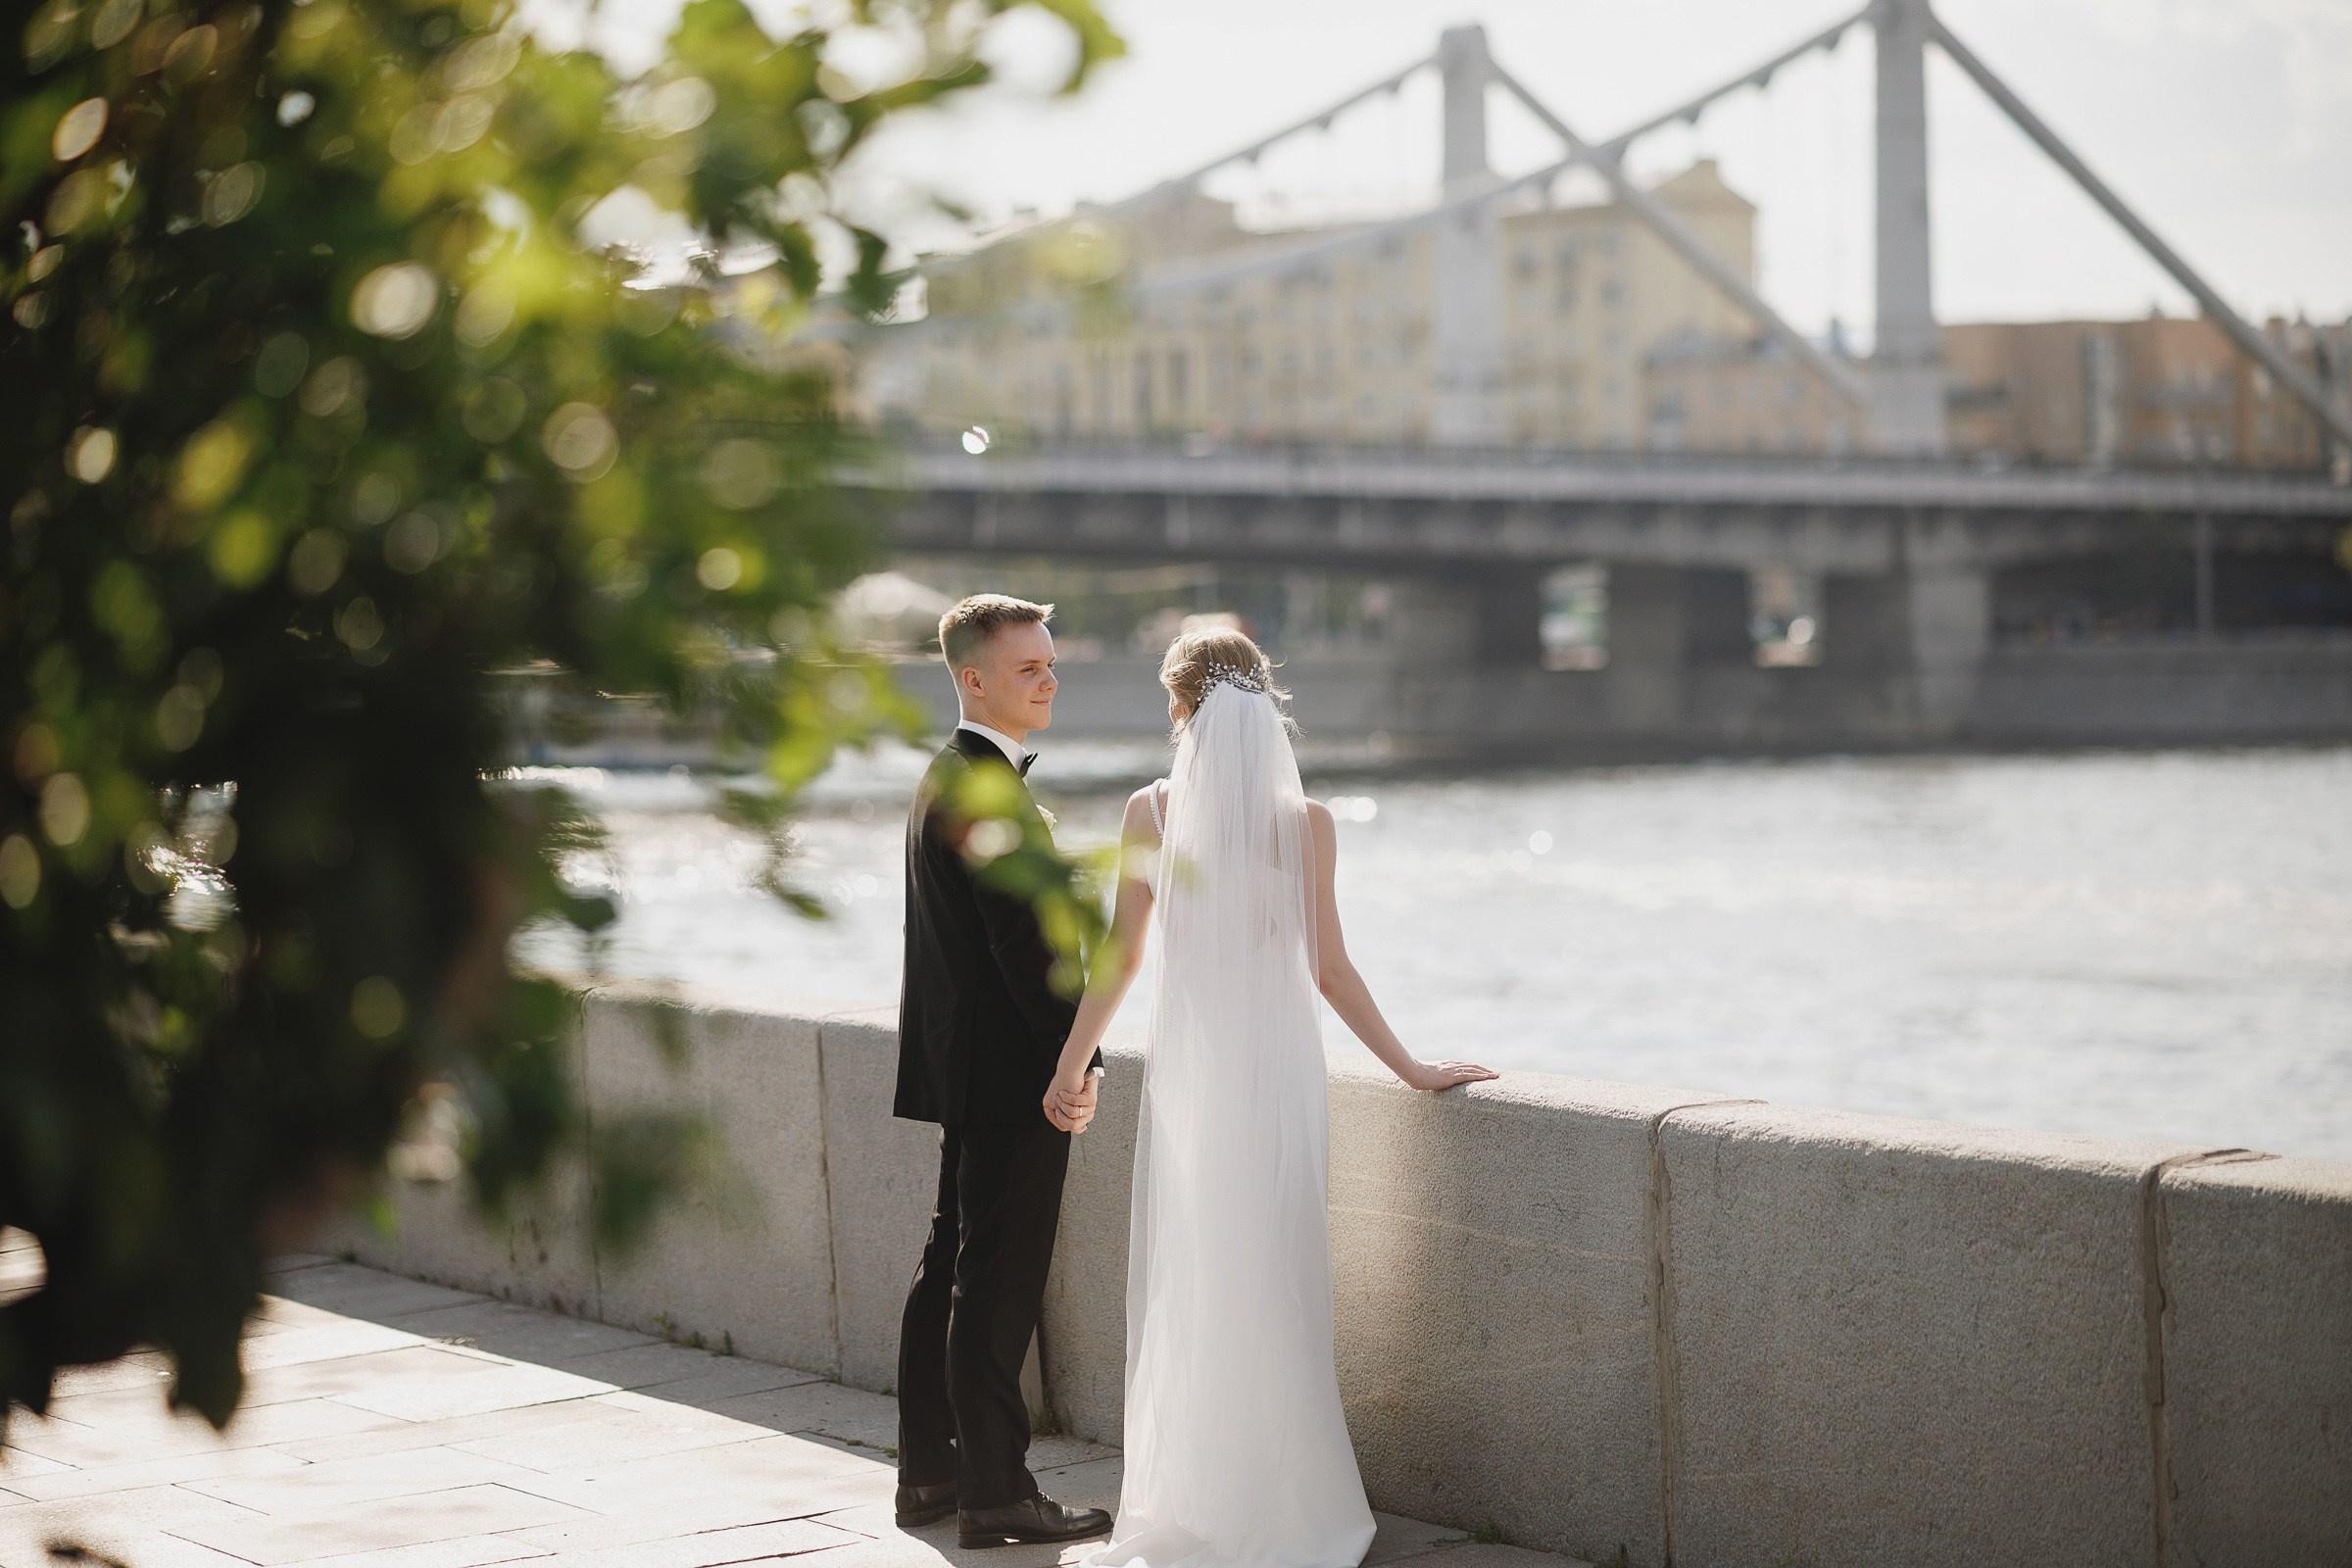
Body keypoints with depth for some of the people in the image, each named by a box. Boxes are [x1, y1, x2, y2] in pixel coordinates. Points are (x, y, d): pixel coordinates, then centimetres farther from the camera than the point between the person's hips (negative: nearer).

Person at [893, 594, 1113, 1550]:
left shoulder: (949, 777, 14)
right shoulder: (989, 789, -18)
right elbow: (1025, 942, -22)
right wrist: (1073, 1064, -17)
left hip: (964, 1067, 11)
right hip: (1008, 1075, -11)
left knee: (950, 1268, 15)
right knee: (998, 1284, -6)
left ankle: (928, 1473, 23)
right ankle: (995, 1495, -2)